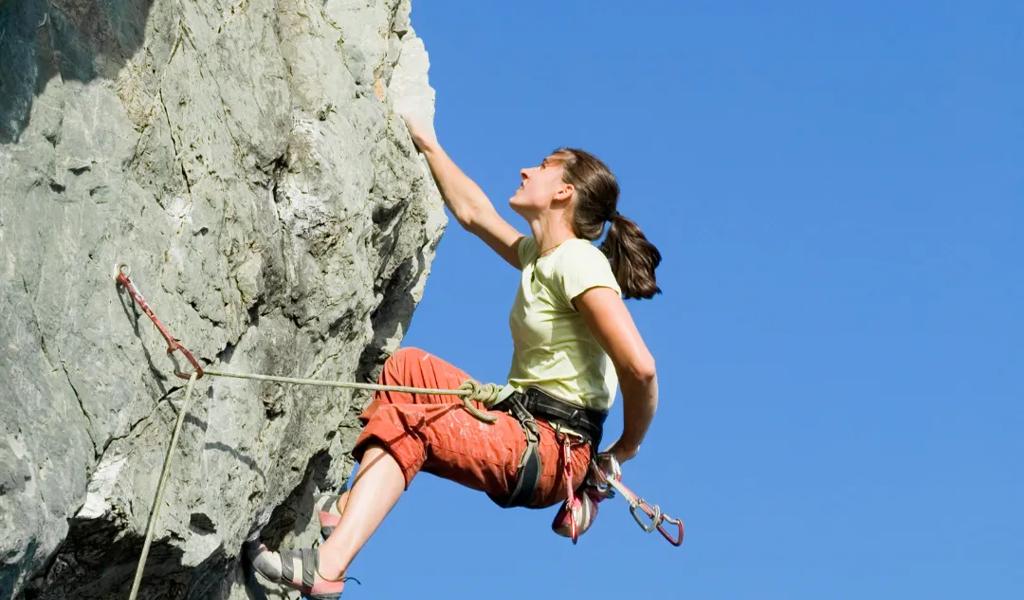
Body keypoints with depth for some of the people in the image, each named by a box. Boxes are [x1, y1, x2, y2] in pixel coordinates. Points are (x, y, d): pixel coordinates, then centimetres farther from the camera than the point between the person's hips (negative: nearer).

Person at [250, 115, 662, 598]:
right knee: (407, 367, 11)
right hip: (519, 423, 10)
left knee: (406, 423, -17)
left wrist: (627, 446, -14)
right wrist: (425, 144, 29)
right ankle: (355, 501, 0)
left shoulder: (576, 262, -16)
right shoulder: (538, 254, 13)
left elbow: (639, 367, -26)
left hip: (552, 450, -9)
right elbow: (472, 212, 28)